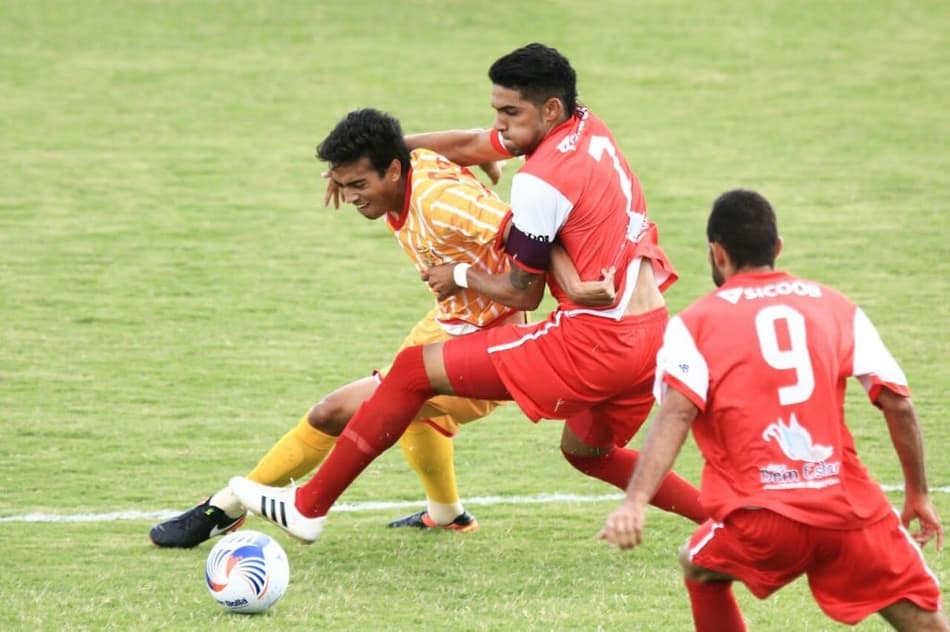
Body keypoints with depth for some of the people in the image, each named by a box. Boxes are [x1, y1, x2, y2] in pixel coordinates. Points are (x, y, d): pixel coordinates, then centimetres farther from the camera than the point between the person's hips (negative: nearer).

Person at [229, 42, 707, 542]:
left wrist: (460, 276, 10)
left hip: (593, 343, -9)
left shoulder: (540, 182, -16)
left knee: (414, 370, 0)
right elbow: (471, 146, 22)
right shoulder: (588, 127, 10)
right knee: (587, 451, 33)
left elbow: (522, 294, -7)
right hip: (652, 335, 9)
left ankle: (308, 507, 4)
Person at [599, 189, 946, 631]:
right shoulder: (835, 307, 14)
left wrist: (636, 503, -21)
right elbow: (898, 403, 8)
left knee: (700, 568, 30)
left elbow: (675, 415, -10)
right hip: (849, 511, 1)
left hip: (763, 522, -1)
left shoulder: (696, 324, 7)